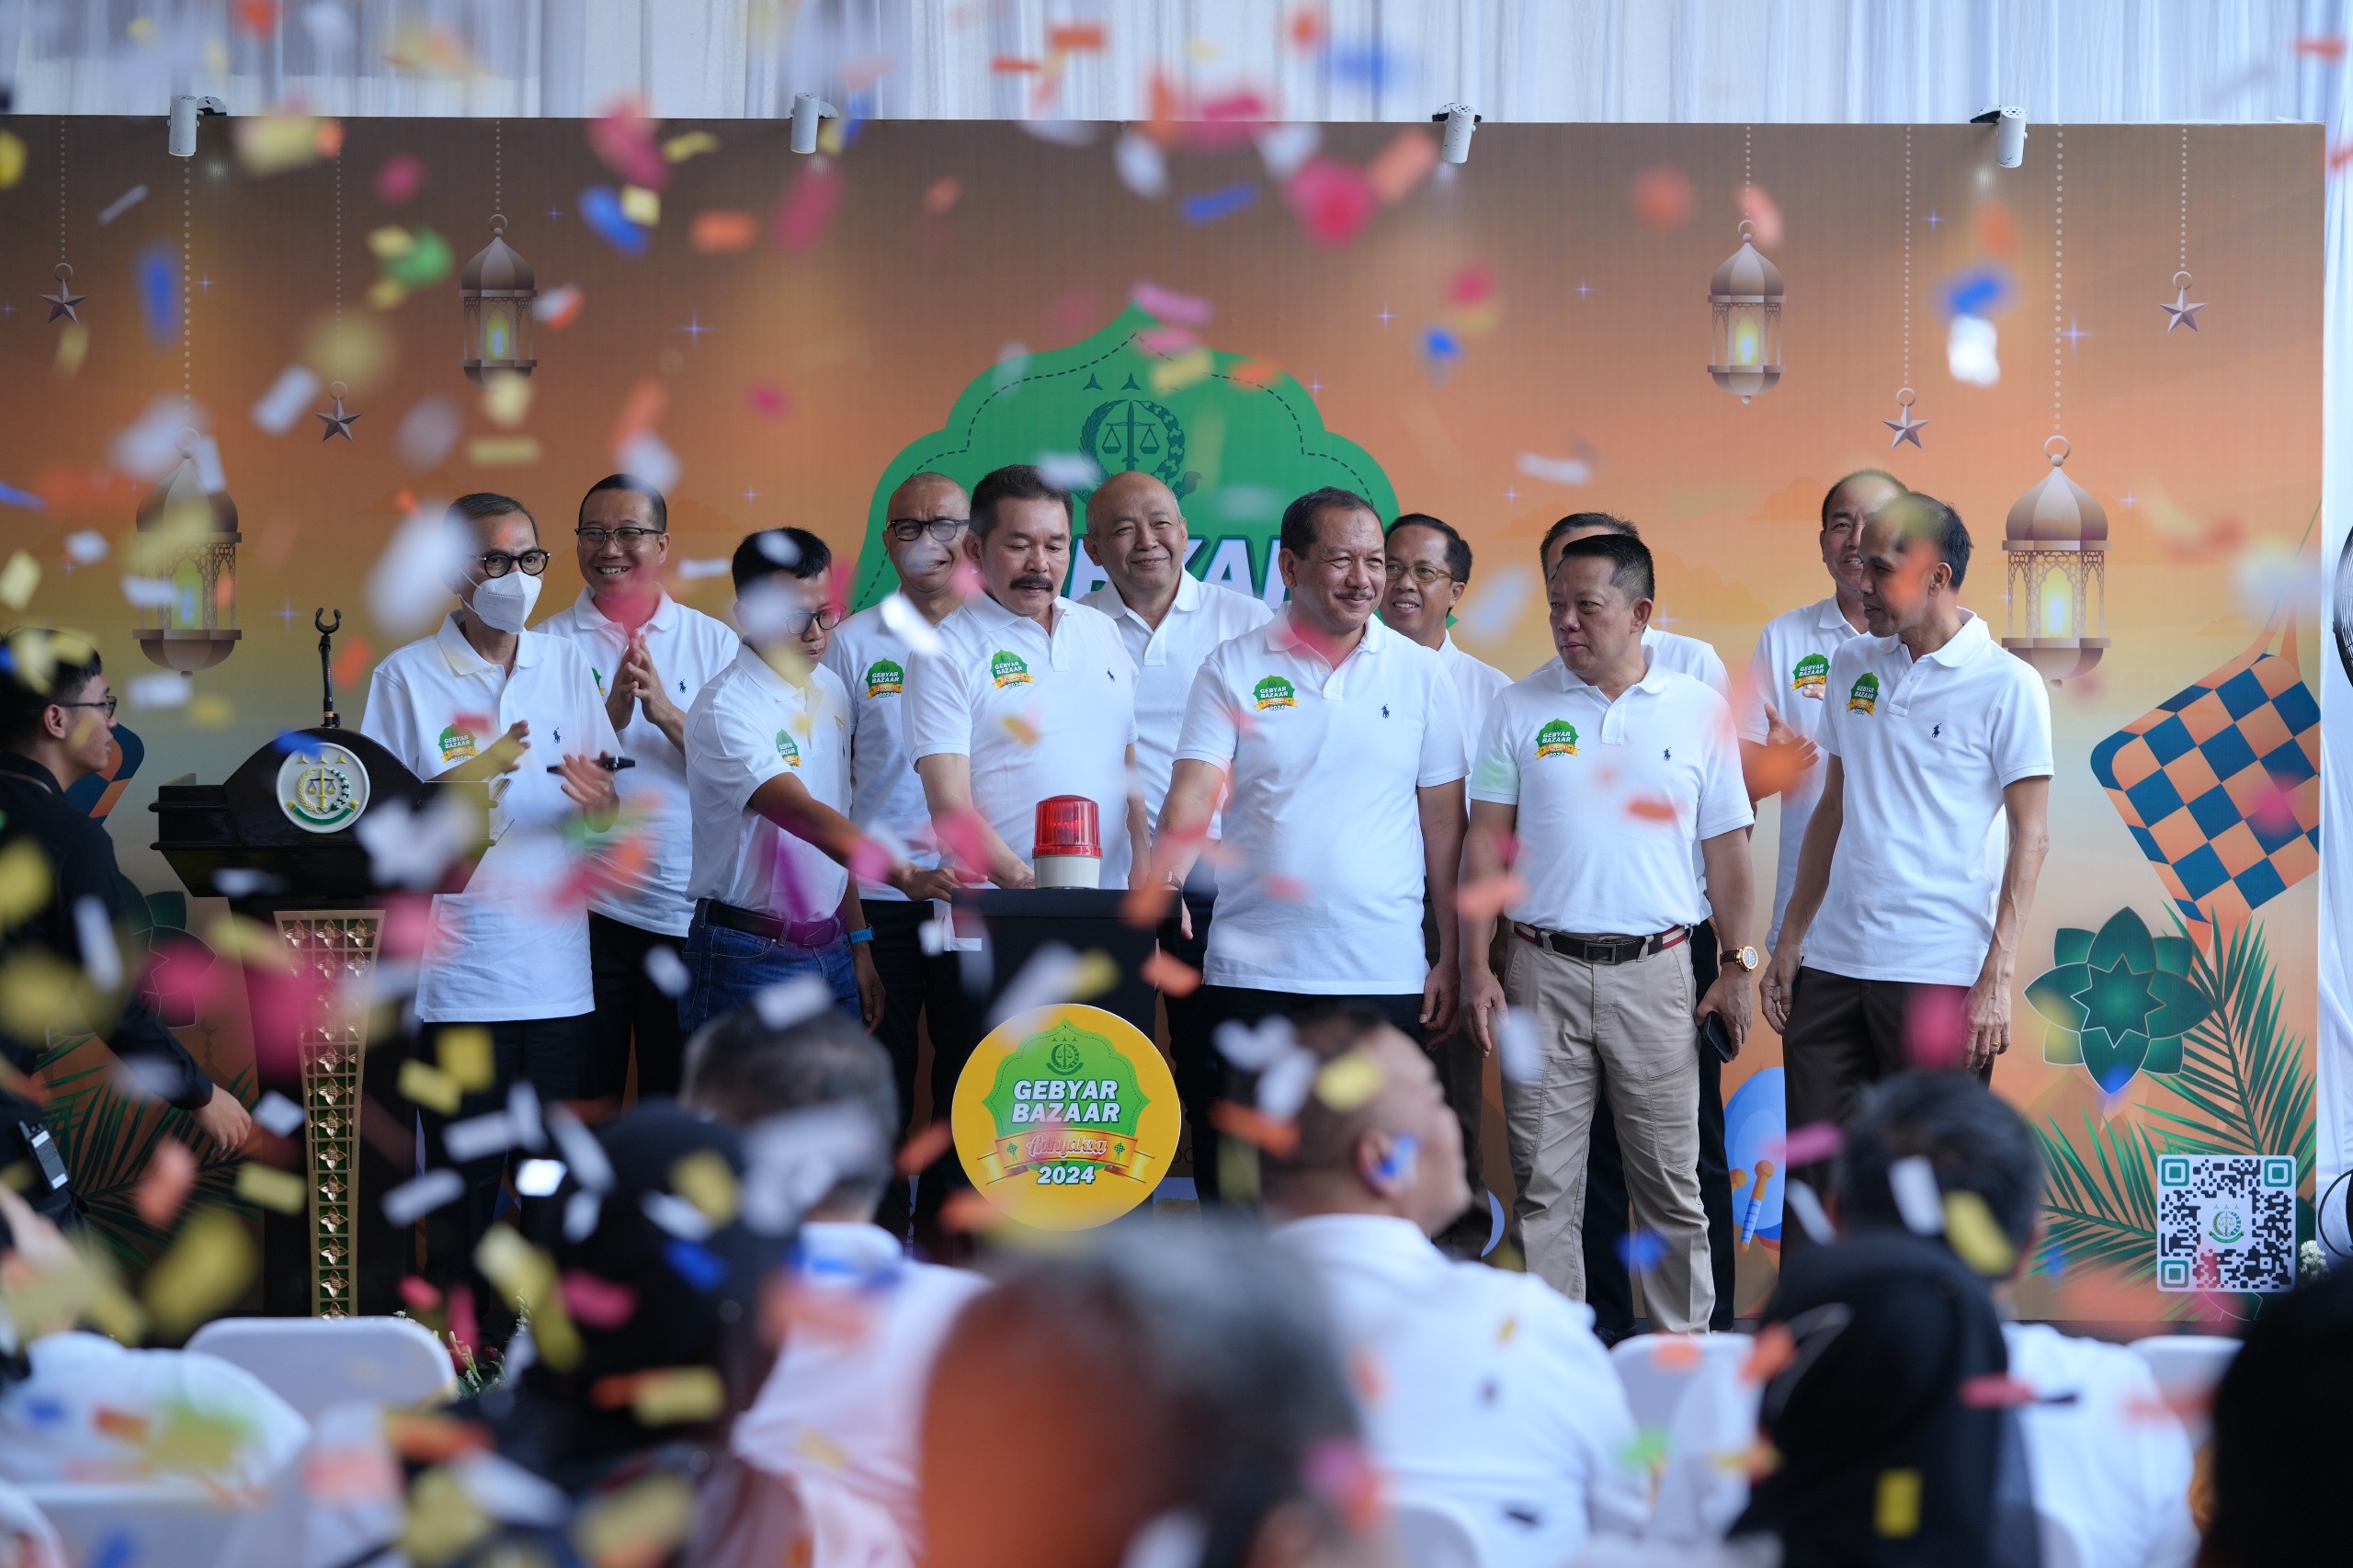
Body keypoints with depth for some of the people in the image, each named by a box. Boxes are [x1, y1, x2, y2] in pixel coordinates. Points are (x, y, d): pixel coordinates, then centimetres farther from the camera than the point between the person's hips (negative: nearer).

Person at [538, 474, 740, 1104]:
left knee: (681, 1100, 7)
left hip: (688, 907, 1)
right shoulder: (549, 644, 2)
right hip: (584, 904, -1)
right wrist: (612, 714, -19)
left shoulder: (714, 642, 5)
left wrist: (666, 714, -18)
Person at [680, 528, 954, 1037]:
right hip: (748, 961, -7)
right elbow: (803, 816, -29)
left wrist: (858, 944, 13)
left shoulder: (831, 690, 9)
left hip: (830, 953, 7)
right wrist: (906, 875, -40)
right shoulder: (724, 709, -15)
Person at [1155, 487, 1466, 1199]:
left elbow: (1443, 820, 8)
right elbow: (1195, 789, -8)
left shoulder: (1420, 673, 6)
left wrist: (1452, 958, 4)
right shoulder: (1233, 669, 3)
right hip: (1252, 972, -1)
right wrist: (1163, 879, -28)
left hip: (1385, 974, 1)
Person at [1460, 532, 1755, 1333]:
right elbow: (1486, 843, 5)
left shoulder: (1700, 711, 5)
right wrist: (1475, 967, -2)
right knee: (1545, 1183, 3)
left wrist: (1738, 967, 3)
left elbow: (1726, 848, 8)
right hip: (1544, 972, 0)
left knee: (1670, 1180, 4)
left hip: (1656, 972, 0)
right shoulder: (1519, 708, 5)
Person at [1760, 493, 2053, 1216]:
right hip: (1833, 961, 6)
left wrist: (1997, 979, -14)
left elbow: (2031, 835, -7)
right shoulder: (1852, 665, 12)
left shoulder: (2007, 684, -6)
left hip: (1939, 969, -5)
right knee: (1815, 1163, 8)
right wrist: (1790, 939, 14)